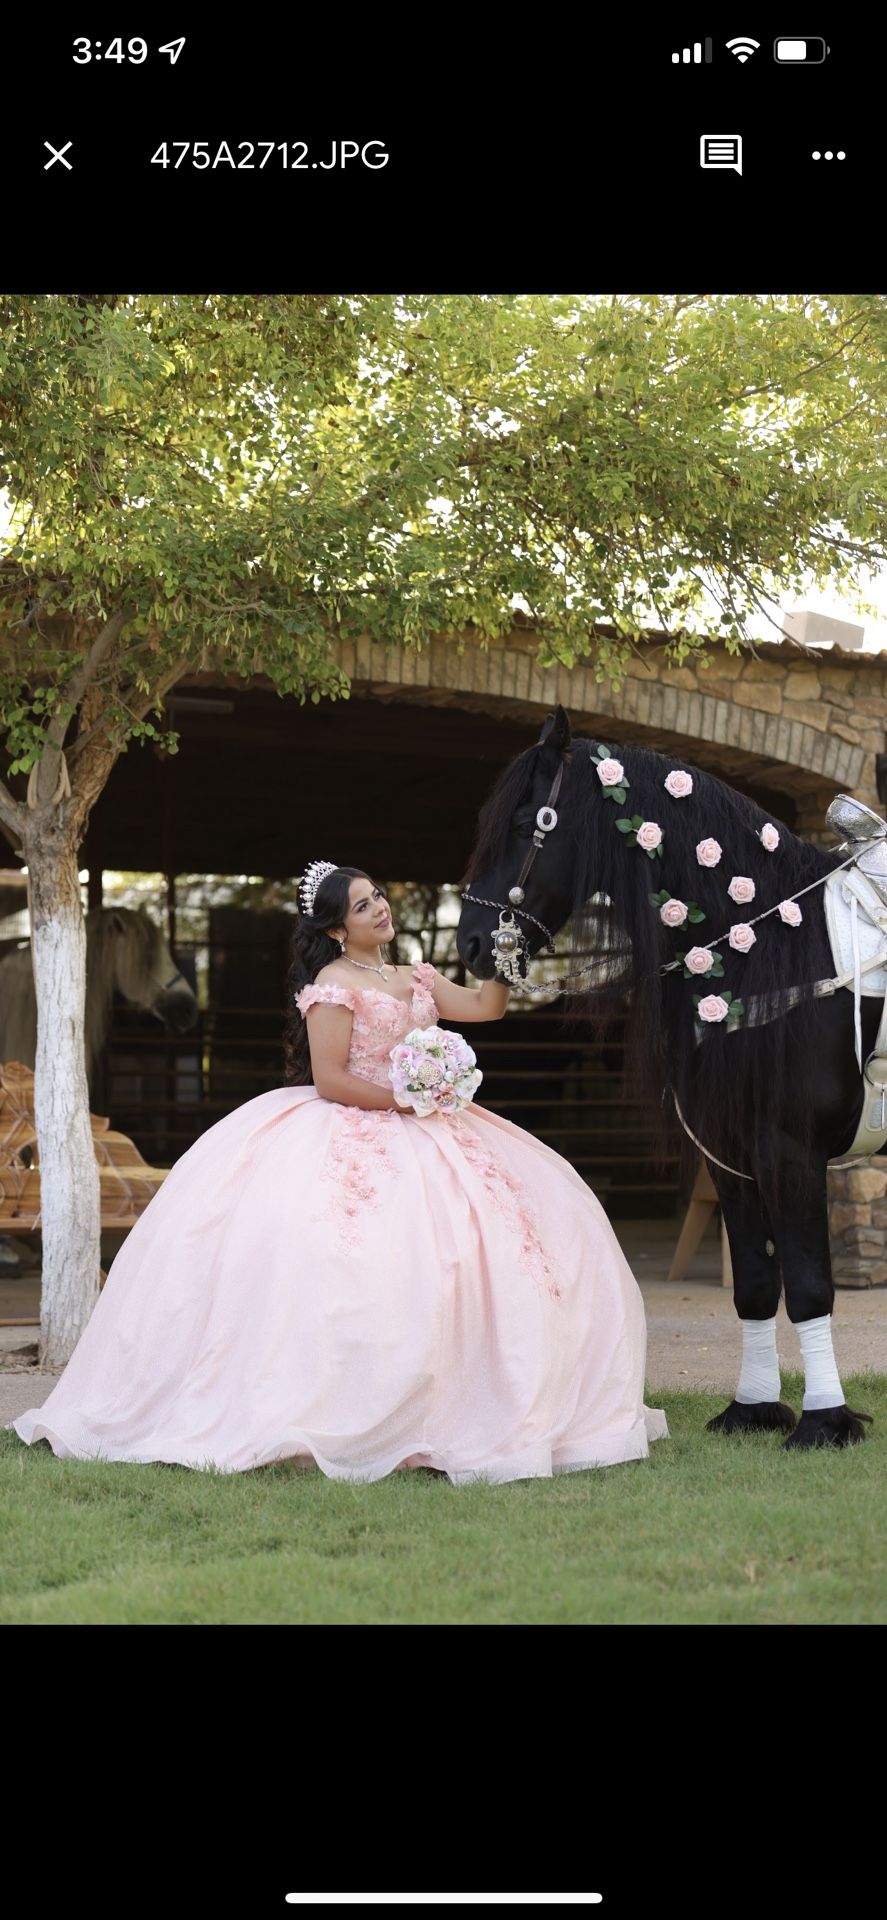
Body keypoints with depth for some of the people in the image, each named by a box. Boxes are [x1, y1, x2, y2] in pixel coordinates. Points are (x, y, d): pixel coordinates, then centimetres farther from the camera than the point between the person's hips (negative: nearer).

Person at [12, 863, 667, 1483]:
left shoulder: (415, 980, 17)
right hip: (349, 1137, -8)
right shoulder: (332, 986, -6)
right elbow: (328, 1080, -13)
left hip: (419, 1128, 8)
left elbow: (486, 1006, 13)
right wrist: (404, 1098, -17)